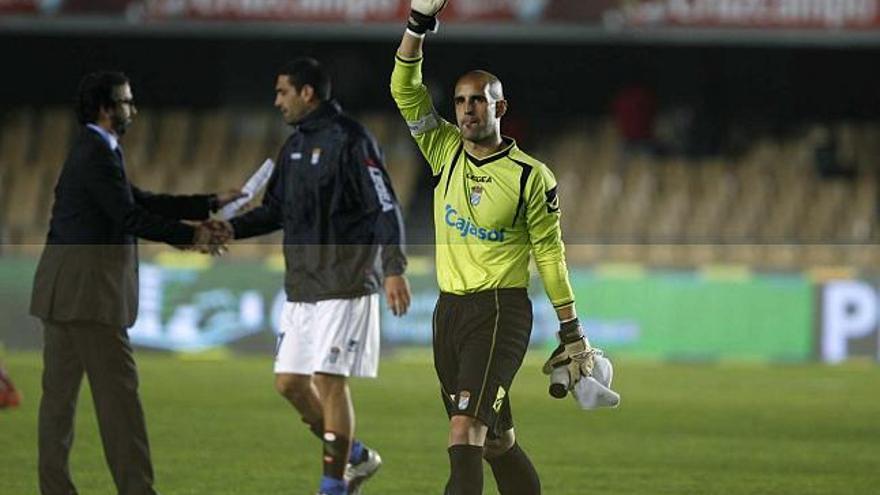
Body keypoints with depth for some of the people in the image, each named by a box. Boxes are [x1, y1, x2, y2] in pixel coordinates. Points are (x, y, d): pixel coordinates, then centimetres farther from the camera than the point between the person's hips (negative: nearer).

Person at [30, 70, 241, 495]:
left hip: (66, 290, 10)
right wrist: (192, 236, -7)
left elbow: (142, 202, 19)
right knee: (118, 389, -7)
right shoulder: (97, 154, -13)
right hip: (88, 289, -10)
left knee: (60, 390, 8)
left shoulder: (93, 152, 18)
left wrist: (211, 204, 18)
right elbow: (130, 218, -16)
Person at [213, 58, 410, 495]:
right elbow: (276, 210, 22)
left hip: (344, 287, -9)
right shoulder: (294, 146, 15)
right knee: (290, 383, 5)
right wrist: (231, 229, 5)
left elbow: (385, 206, -15)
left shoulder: (350, 140, -11)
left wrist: (393, 267, -25)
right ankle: (355, 457, 21)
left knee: (329, 380, -9)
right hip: (301, 289, 9)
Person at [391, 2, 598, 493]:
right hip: (450, 309, 6)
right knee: (495, 441, 13)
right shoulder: (446, 152, 7)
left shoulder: (530, 175, -5)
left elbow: (550, 252, 0)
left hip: (501, 310, -6)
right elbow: (406, 91, 1)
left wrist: (573, 331, 0)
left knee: (466, 431, -20)